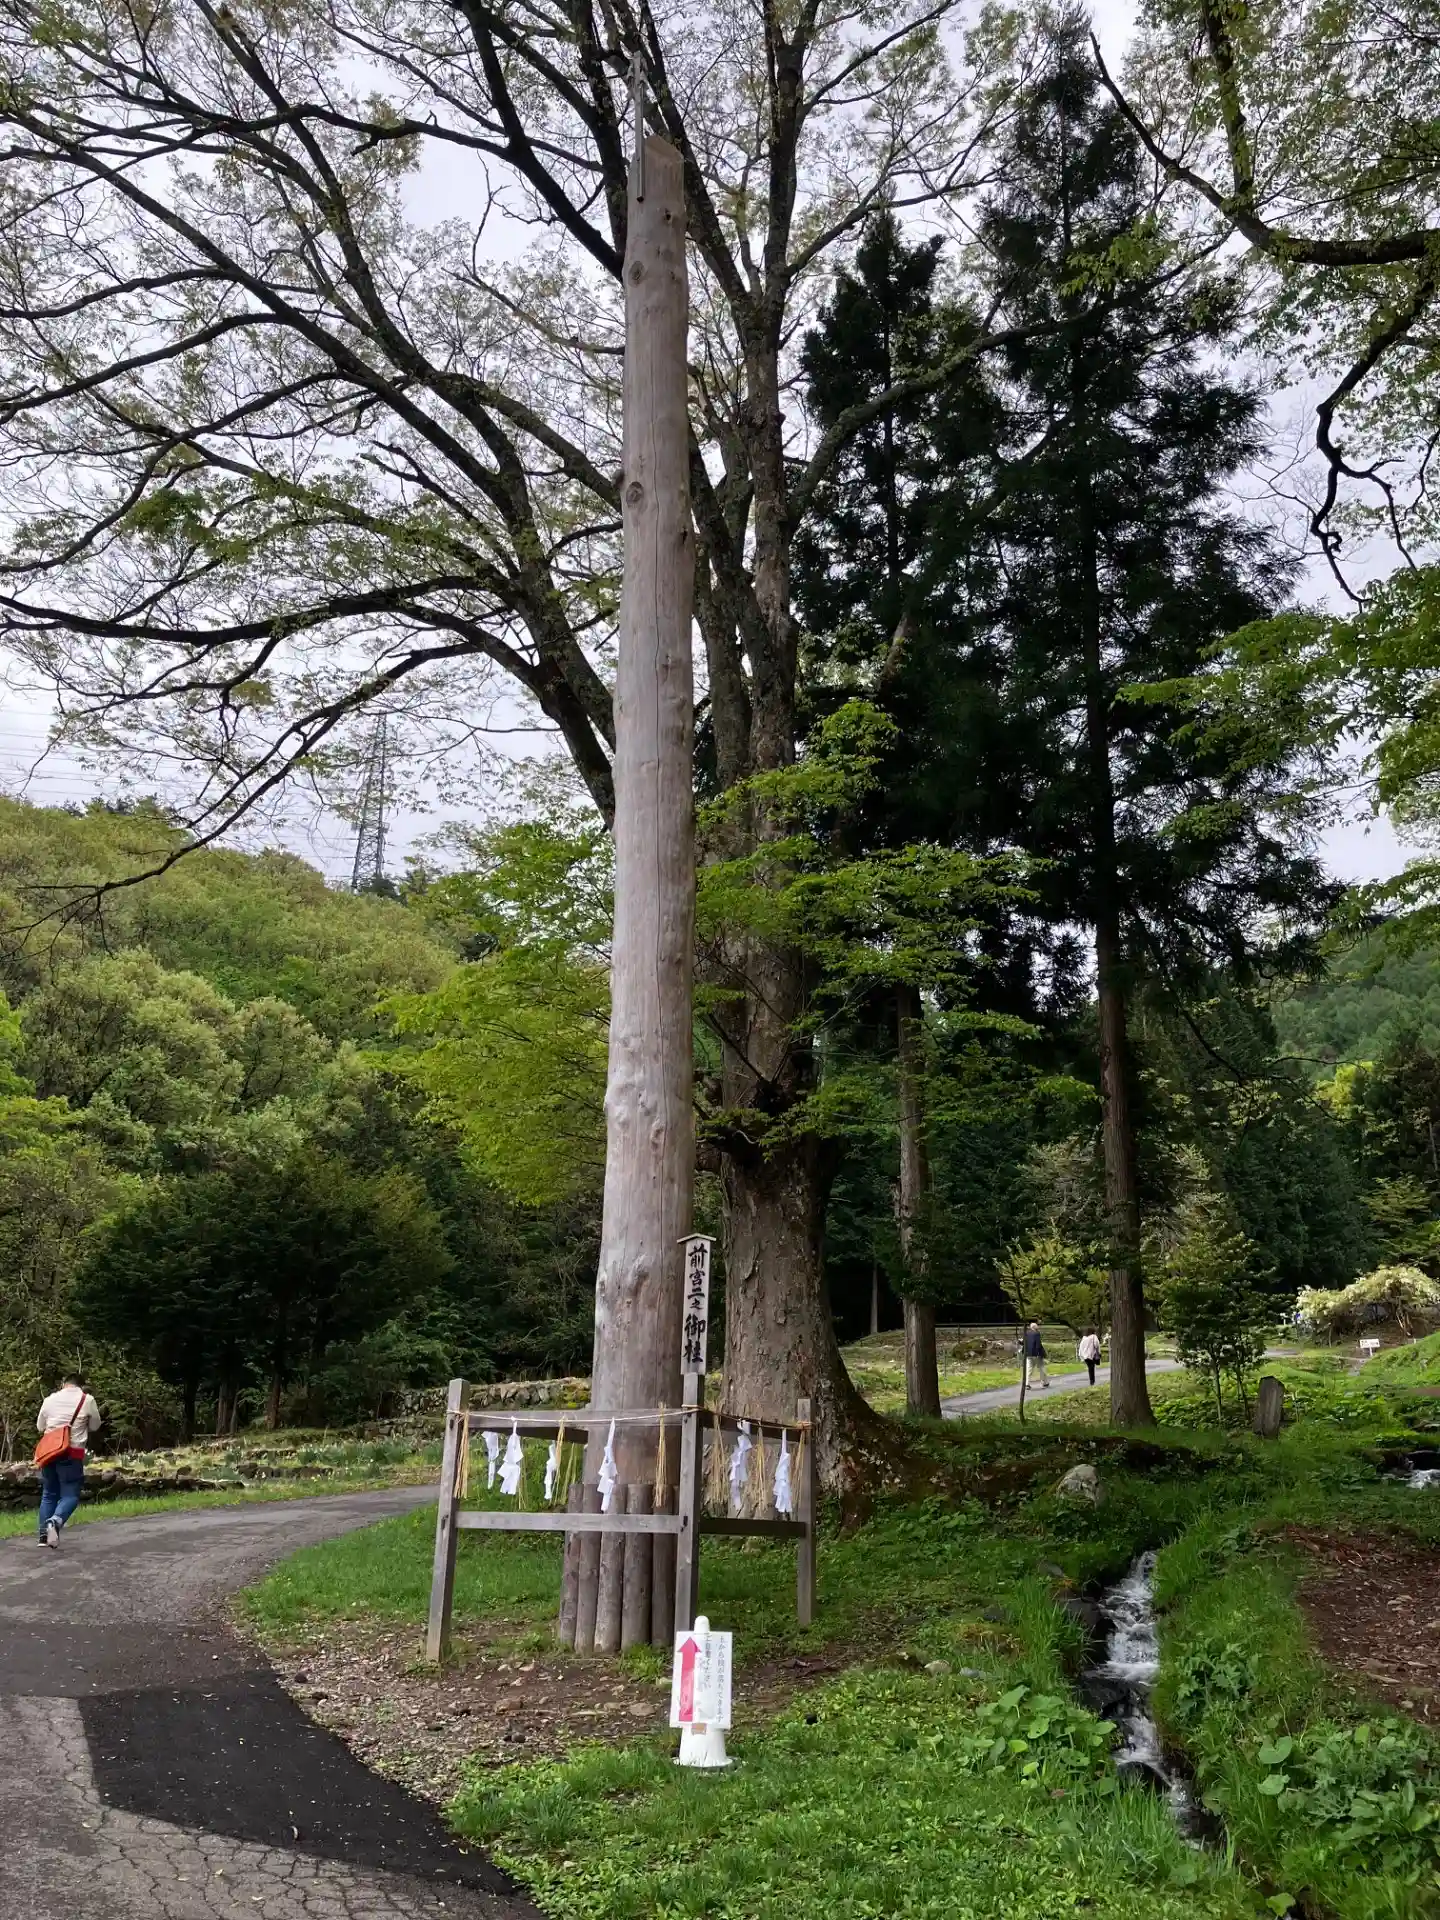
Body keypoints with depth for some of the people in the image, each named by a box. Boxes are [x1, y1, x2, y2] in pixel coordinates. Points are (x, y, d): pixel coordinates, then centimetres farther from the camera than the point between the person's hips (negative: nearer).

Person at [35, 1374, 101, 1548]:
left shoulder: (50, 1399, 9)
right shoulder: (88, 1400, -1)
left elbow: (40, 1427, 19)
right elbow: (95, 1427, 10)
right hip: (72, 1453, -4)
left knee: (49, 1494, 15)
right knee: (70, 1495, 0)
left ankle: (44, 1534, 8)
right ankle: (55, 1522, -27)